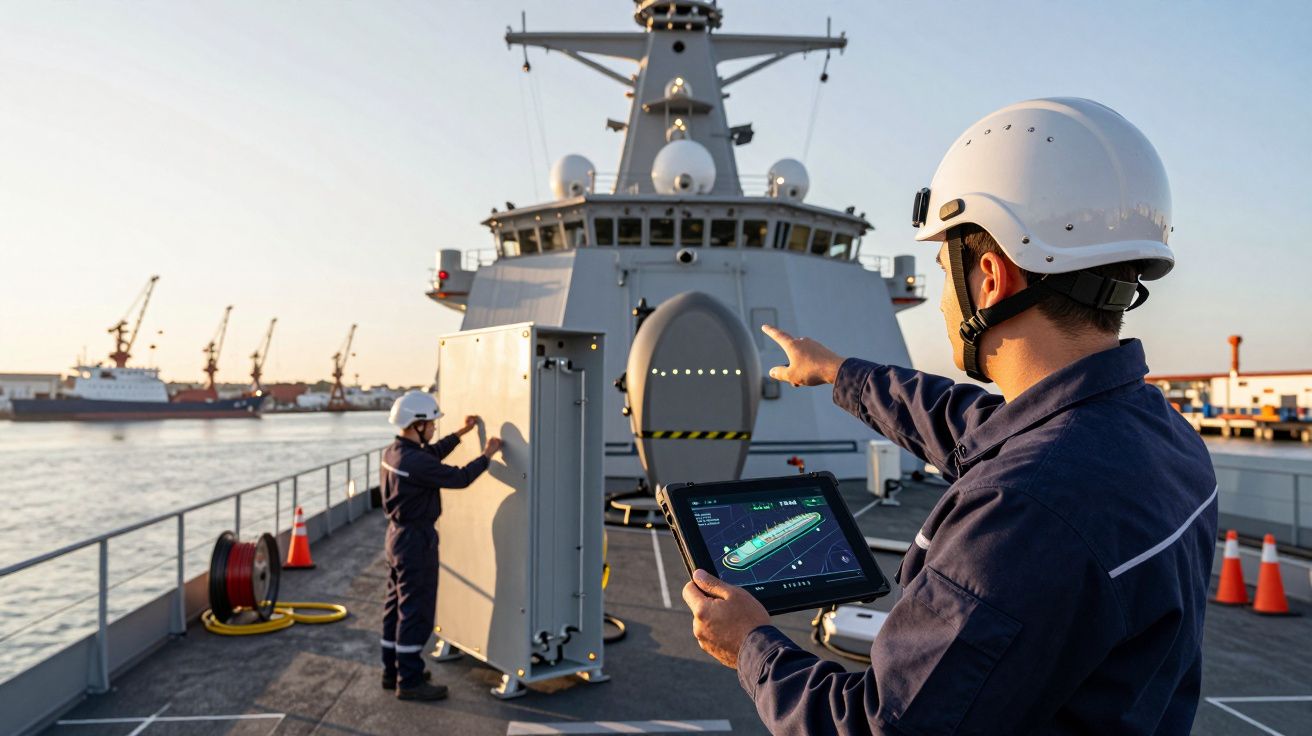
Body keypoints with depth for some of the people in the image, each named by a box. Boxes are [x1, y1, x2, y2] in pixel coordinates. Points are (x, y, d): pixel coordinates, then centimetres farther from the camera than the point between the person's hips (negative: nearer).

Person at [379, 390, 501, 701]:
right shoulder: (415, 462, -26)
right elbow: (459, 478, -20)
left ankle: (393, 670, 28)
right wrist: (487, 454, -7)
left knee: (396, 605, 17)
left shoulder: (393, 452, 4)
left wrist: (462, 432, 22)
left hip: (398, 535, 10)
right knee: (416, 611, -1)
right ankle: (409, 681, 7)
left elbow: (432, 454, 20)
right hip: (416, 540, -10)